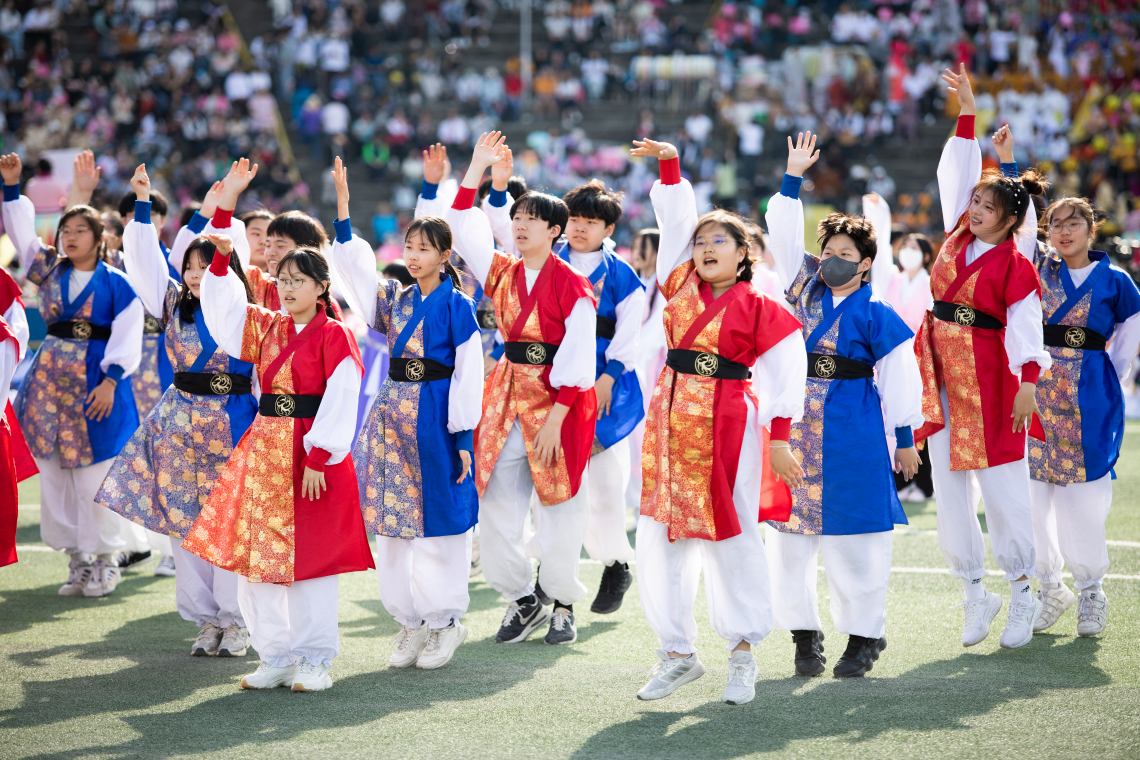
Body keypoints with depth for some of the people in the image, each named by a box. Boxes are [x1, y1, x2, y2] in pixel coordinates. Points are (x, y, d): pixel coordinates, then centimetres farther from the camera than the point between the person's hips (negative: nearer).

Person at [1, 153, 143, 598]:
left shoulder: (115, 284, -3)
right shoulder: (49, 271, 10)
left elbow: (128, 336, -6)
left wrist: (110, 382, -15)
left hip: (95, 382, -5)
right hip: (51, 376, 5)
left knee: (94, 474, -5)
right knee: (53, 472, 5)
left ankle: (104, 560, 7)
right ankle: (77, 559, 13)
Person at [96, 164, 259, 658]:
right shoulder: (175, 306, 5)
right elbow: (145, 262, 0)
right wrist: (142, 205, -5)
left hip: (234, 425, -4)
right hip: (182, 422, 4)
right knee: (183, 521, 4)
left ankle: (235, 619, 7)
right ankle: (205, 617, 13)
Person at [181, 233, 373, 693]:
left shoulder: (333, 335, -6)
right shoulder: (267, 328, 13)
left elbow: (340, 402, -11)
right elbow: (222, 309, 14)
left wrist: (319, 459, -17)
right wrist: (221, 261, -2)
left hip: (312, 455, -6)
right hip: (265, 449, 6)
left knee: (309, 559, -2)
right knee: (257, 556, 5)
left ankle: (314, 660, 7)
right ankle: (276, 658, 13)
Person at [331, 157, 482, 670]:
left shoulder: (456, 305, -6)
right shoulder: (398, 300, 10)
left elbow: (468, 374, -8)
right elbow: (354, 263, 11)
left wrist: (463, 435, -13)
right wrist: (342, 202, 3)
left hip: (435, 416, -6)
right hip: (394, 412, 6)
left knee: (438, 519, -1)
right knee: (393, 517, 7)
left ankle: (444, 622, 10)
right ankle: (412, 622, 16)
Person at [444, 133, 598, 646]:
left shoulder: (571, 285, -8)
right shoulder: (503, 273, 9)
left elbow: (577, 355, -12)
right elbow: (462, 229, 9)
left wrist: (556, 416, -17)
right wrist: (477, 168, 5)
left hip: (559, 399, -5)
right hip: (506, 391, 5)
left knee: (561, 506, 2)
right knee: (496, 502, 1)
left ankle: (563, 605, 15)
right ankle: (520, 599, 14)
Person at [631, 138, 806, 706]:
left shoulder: (758, 308, -3)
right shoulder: (681, 285, 10)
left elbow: (786, 372, -2)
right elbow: (676, 219, 10)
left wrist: (779, 438, -7)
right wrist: (669, 164, 1)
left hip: (727, 426, -5)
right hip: (670, 419, 5)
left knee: (730, 538, 0)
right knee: (660, 536, 4)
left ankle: (743, 653, 14)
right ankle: (677, 652, 14)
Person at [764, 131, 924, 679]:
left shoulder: (877, 316, -3)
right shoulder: (804, 289, 8)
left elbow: (900, 381, 1)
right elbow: (784, 233, 7)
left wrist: (905, 438, 1)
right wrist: (793, 177, 2)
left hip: (852, 437, -4)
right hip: (795, 429, 4)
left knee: (852, 540, 0)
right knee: (789, 534, 4)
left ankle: (864, 634, 11)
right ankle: (804, 633, 14)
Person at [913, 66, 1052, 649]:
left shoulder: (1014, 264, -9)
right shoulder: (959, 236, 8)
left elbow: (1026, 327, -14)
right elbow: (956, 171, 11)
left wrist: (1029, 383, -25)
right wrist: (967, 111, 6)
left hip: (987, 377, -6)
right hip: (941, 372, 6)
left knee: (1001, 489, -2)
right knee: (949, 487, 5)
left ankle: (1022, 597, 7)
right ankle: (975, 595, 13)